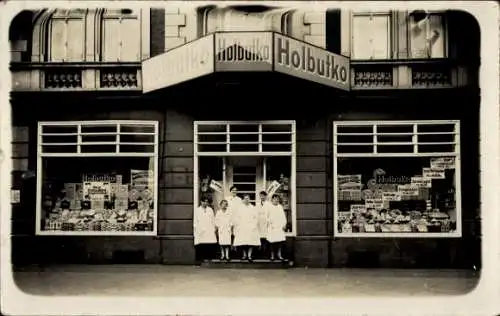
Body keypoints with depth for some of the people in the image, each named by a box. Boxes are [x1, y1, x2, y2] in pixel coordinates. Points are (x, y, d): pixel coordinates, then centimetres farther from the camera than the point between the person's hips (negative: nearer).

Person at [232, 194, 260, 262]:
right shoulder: (240, 208, 8)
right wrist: (237, 225, -3)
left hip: (251, 228, 0)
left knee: (251, 242, -6)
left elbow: (256, 218, 6)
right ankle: (244, 255, 10)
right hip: (242, 228, 0)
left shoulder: (253, 208, 9)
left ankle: (249, 256, -1)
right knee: (243, 243, -3)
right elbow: (236, 218, 6)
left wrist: (254, 225, -3)